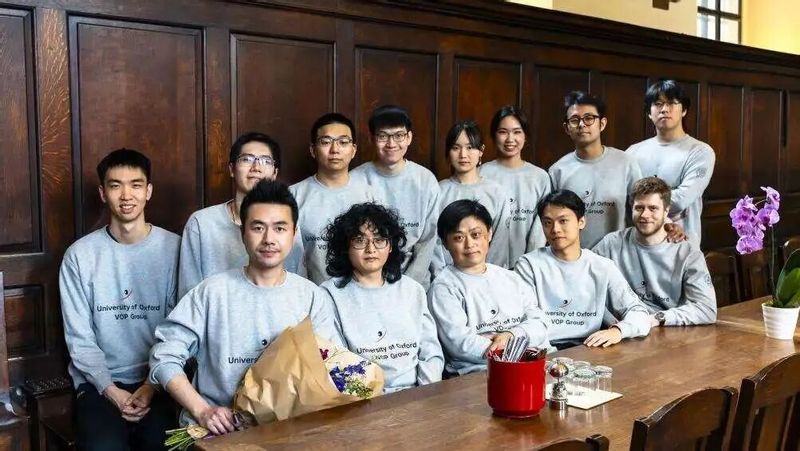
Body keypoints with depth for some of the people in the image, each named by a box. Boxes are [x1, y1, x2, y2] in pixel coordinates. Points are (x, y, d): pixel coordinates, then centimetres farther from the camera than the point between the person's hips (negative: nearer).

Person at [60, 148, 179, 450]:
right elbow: (79, 339, 0)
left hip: (159, 381, 0)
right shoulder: (80, 255, 0)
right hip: (99, 383, 0)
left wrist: (153, 384, -10)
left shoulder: (173, 248, -1)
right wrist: (111, 390, -11)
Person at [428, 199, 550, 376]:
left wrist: (512, 335, -10)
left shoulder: (510, 277, 22)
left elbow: (539, 322, 12)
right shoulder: (443, 287, 2)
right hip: (478, 372, -5)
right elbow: (459, 343, -10)